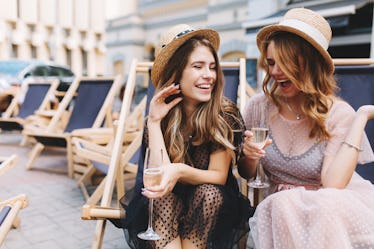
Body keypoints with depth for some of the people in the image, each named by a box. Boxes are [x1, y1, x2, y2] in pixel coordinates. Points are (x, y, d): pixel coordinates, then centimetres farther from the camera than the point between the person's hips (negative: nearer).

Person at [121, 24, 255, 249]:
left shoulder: (227, 115, -16)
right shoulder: (161, 116, -11)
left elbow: (219, 176, -16)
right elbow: (163, 176, -20)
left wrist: (180, 171, -35)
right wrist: (154, 121, -25)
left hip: (213, 207, 0)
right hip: (169, 206, 1)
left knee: (209, 193, -31)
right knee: (162, 198, -30)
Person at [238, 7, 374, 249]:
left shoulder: (338, 114, -11)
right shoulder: (260, 106, -5)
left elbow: (332, 185, -23)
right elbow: (247, 175, 5)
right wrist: (248, 156, -20)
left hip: (331, 207, -1)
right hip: (278, 207, 2)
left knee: (327, 205, -35)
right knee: (285, 204, -32)